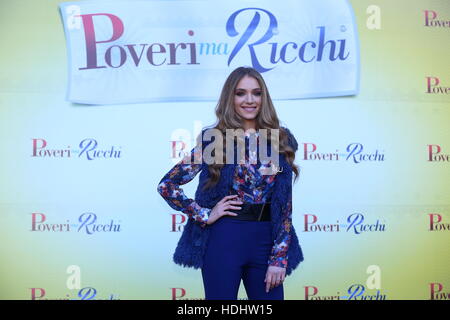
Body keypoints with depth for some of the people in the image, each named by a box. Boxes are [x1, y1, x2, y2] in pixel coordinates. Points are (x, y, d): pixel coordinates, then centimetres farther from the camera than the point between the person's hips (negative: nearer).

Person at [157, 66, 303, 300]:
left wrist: (279, 258, -3)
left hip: (266, 239, 3)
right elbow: (166, 186, -4)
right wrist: (205, 215, -8)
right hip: (224, 238, -2)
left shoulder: (282, 140, 4)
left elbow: (285, 205, 2)